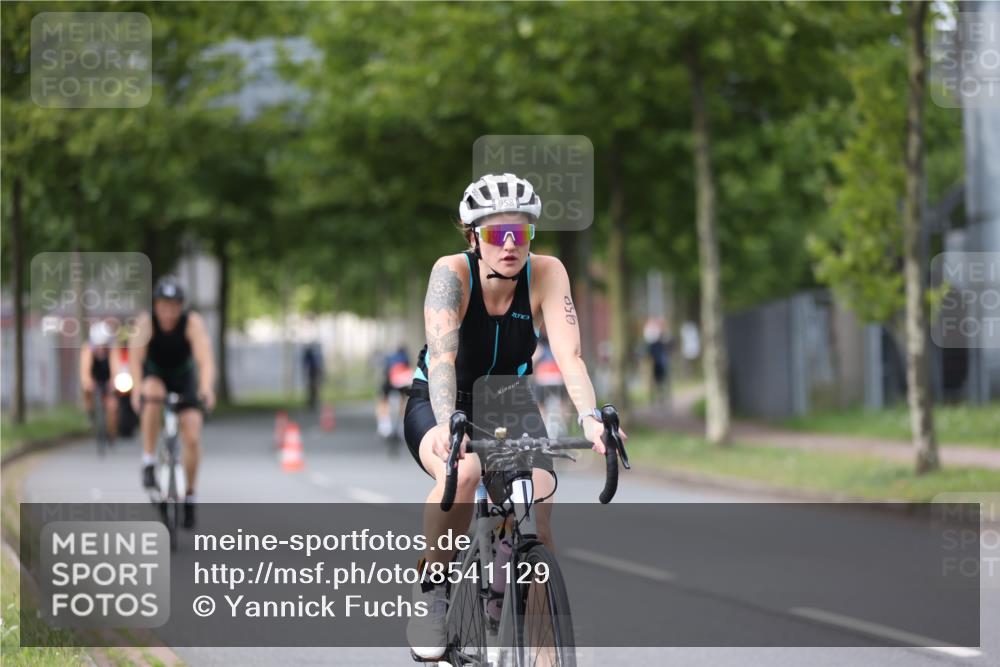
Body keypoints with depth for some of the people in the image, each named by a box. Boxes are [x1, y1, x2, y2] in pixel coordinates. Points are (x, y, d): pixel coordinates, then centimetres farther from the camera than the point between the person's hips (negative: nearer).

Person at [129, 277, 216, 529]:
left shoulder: (192, 322, -27)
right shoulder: (146, 322, -25)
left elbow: (205, 359, -37)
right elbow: (135, 358, -33)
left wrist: (206, 388, -55)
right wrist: (137, 387, -50)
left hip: (184, 377, 1)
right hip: (154, 374, -1)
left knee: (192, 438, -12)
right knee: (152, 395, -37)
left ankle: (189, 496, 8)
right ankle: (148, 463, -25)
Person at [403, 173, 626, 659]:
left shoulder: (546, 273, -19)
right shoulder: (452, 272, -25)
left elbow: (568, 353, -29)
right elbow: (442, 354, -39)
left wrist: (589, 418, -48)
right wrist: (447, 424, -57)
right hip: (439, 406, -2)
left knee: (538, 500, -27)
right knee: (462, 471, -37)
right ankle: (432, 588, -14)